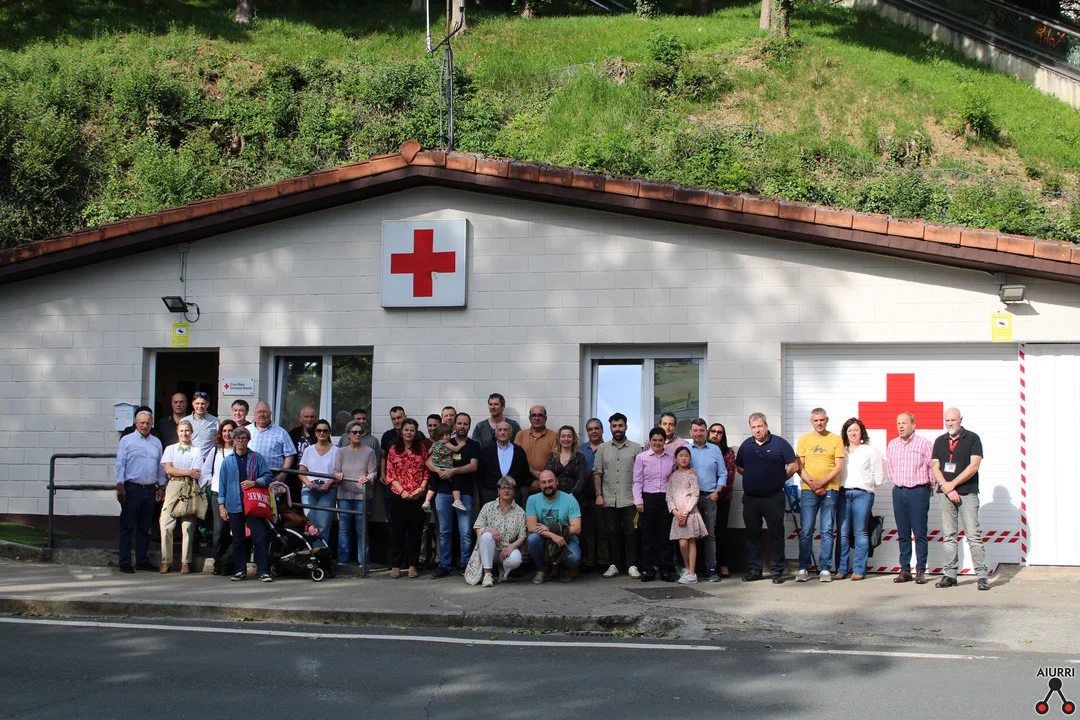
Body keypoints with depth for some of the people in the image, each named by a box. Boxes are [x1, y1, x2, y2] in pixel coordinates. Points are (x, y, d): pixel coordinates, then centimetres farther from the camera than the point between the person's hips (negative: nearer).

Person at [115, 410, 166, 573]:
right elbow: (120, 464, -2)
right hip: (132, 489, -4)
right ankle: (124, 562, -1)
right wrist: (120, 486, -10)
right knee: (127, 527, -3)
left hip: (150, 490, 4)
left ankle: (142, 560, 15)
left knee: (144, 528, 10)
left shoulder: (156, 443, 16)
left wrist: (161, 487, 14)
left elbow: (161, 467, 19)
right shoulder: (126, 440, 3)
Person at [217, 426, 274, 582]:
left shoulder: (257, 458, 6)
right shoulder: (227, 461, 11)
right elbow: (223, 484, 11)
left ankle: (263, 571, -6)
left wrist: (254, 483, -12)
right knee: (238, 539, 6)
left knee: (260, 537, -8)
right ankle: (240, 570, 15)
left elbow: (267, 476, 5)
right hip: (234, 506, 2)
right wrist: (221, 506, 5)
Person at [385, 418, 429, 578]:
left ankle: (413, 565, 10)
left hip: (418, 497, 1)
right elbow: (390, 474, 2)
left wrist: (421, 488, -8)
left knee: (416, 530, 3)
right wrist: (402, 491, -9)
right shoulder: (394, 450, 5)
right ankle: (395, 565, 8)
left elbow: (426, 472, 6)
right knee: (399, 530, 2)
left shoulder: (422, 449, 7)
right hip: (398, 496, -1)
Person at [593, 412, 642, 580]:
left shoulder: (635, 448, 5)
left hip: (630, 500, -2)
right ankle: (614, 565, 13)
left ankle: (632, 566, 4)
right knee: (612, 533, 6)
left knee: (631, 533, -2)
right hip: (609, 500, 2)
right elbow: (597, 472, 8)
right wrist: (599, 495, -1)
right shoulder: (603, 449, 10)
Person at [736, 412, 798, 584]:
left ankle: (777, 570, 6)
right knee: (752, 534, 8)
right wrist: (752, 477, 10)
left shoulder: (779, 443, -2)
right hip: (750, 498, 4)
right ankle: (753, 570, 14)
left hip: (773, 497, -4)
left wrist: (779, 479, 3)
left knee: (776, 534, 0)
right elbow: (738, 466, 21)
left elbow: (794, 465, -1)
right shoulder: (746, 445, 10)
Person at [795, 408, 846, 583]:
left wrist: (822, 482, -11)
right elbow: (799, 466, 5)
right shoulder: (804, 439, 9)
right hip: (808, 490, 1)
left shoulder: (836, 439, 6)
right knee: (806, 531, -2)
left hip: (830, 490, -1)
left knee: (827, 531, 0)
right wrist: (812, 484, -8)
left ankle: (825, 569, 5)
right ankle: (803, 569, 4)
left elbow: (839, 466, 0)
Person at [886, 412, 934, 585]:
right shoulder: (892, 444, 11)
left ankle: (920, 571, 1)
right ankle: (905, 570, 11)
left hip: (918, 491, -5)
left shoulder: (923, 444, -5)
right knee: (903, 534, 7)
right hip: (899, 492, 5)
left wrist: (930, 485, 0)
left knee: (920, 533, -3)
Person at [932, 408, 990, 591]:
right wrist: (947, 489, -7)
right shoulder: (940, 442, 13)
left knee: (973, 535, -8)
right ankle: (950, 574, 8)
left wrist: (953, 484, -9)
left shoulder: (972, 439, 1)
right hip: (946, 494, 4)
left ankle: (982, 575, -7)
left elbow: (974, 466, -7)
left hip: (968, 493, -4)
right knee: (949, 536, 5)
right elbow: (935, 468, 8)